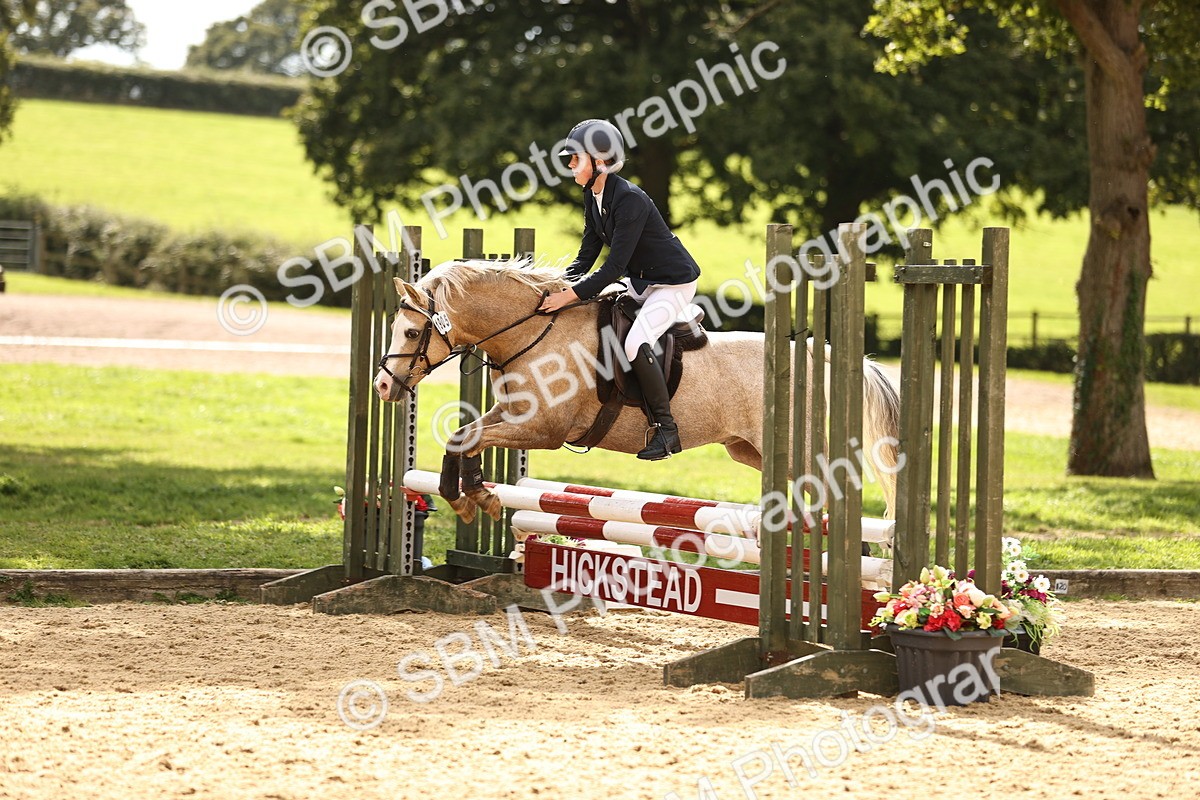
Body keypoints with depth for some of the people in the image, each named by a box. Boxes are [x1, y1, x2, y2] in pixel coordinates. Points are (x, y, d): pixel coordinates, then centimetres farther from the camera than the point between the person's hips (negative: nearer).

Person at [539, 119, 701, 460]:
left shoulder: (630, 200, -28)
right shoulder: (593, 197, 0)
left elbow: (615, 266, -30)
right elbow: (588, 252, 5)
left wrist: (572, 295, -30)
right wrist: (562, 284, -10)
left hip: (674, 281, -10)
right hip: (640, 282, 10)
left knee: (636, 343, -26)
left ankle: (666, 429, -16)